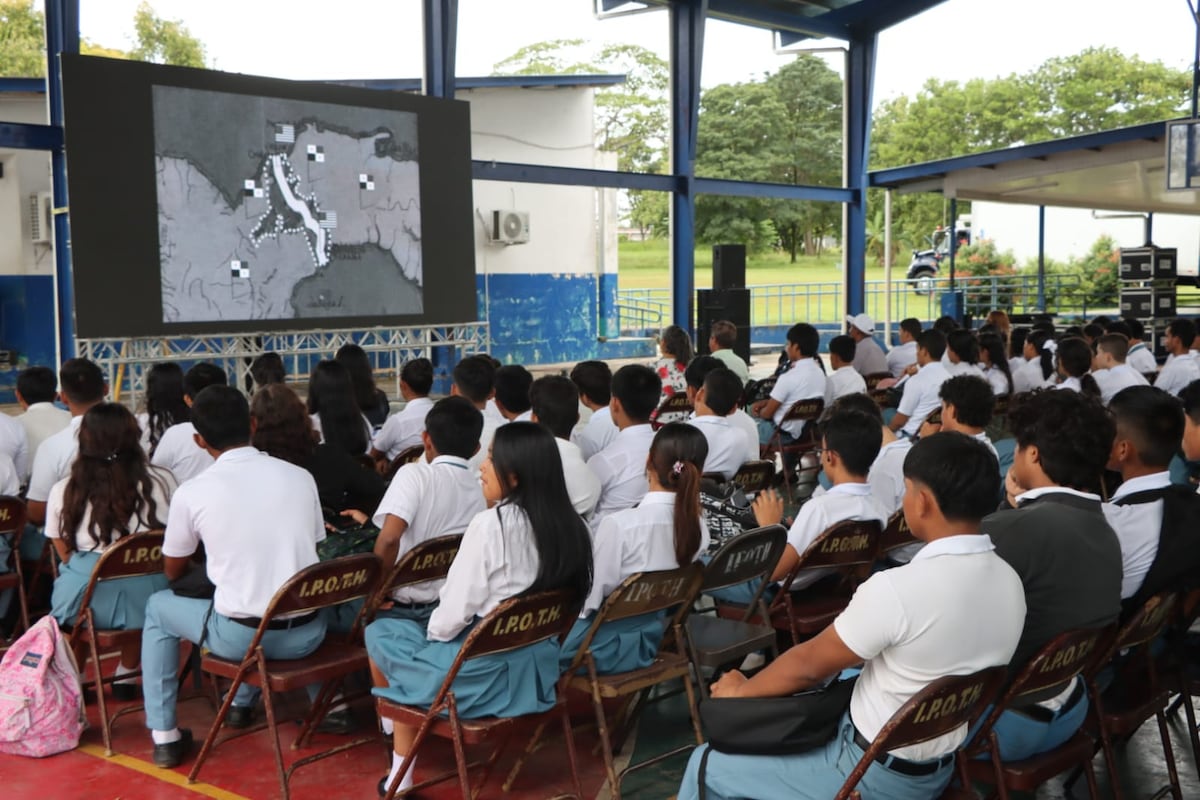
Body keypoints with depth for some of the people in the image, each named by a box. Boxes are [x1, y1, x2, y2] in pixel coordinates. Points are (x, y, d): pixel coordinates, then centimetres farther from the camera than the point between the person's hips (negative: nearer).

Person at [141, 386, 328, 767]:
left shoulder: (191, 492, -6)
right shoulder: (300, 476, 2)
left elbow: (173, 571, 10)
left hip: (241, 636, -3)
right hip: (307, 633, 3)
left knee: (158, 606, 24)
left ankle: (164, 736, 24)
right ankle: (243, 702, 47)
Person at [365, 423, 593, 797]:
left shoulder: (490, 524, -22)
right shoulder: (569, 525, -2)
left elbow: (456, 611, -20)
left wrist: (432, 633, 3)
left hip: (480, 673, -7)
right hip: (536, 668, 7)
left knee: (379, 634, 20)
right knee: (413, 633, 29)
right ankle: (402, 765, 30)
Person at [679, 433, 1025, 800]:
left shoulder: (897, 589, -30)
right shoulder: (1011, 583, -6)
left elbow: (809, 663, -15)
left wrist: (740, 690, 3)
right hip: (942, 768, 8)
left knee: (707, 765, 8)